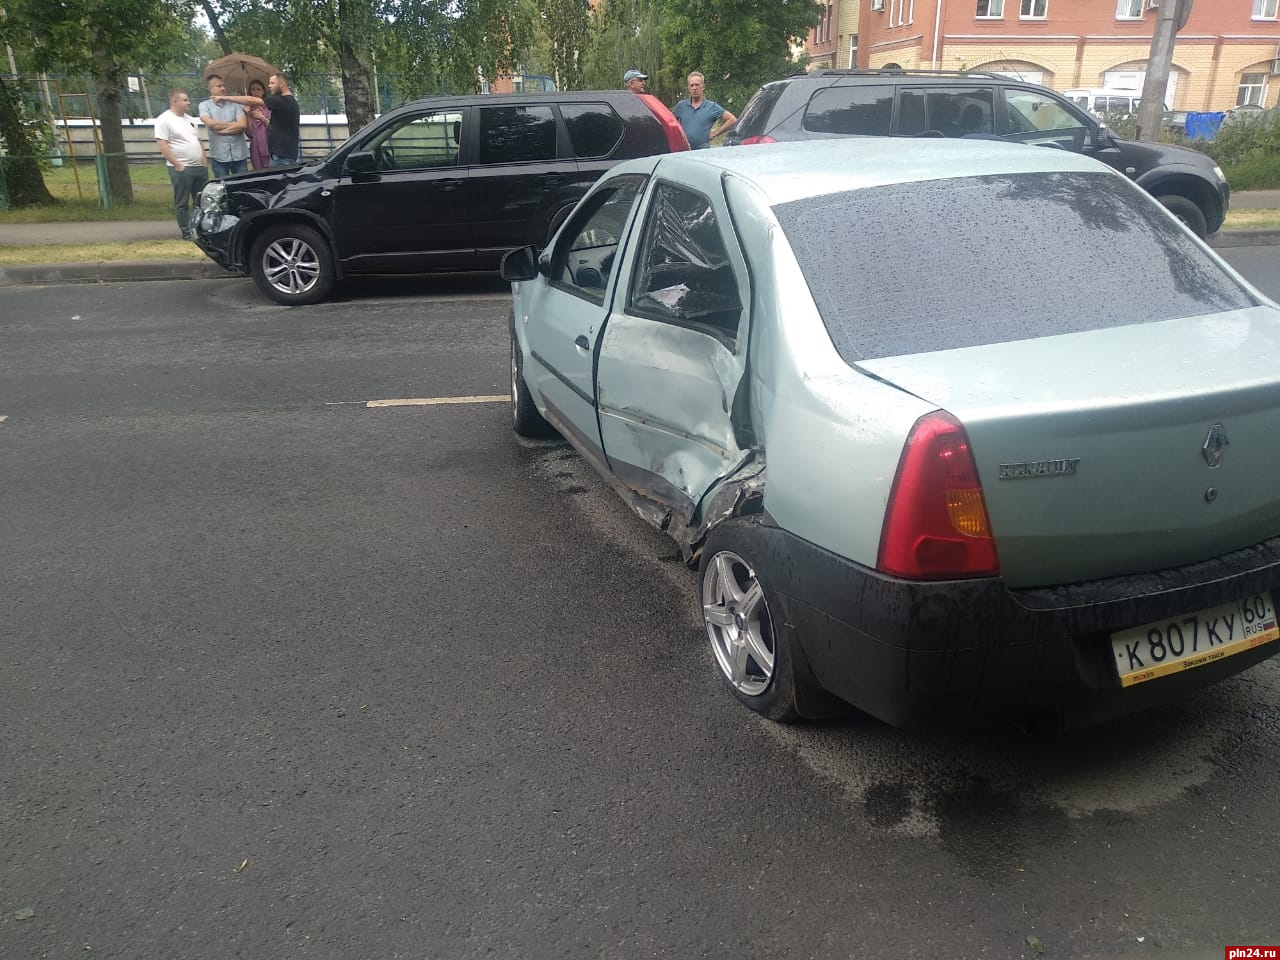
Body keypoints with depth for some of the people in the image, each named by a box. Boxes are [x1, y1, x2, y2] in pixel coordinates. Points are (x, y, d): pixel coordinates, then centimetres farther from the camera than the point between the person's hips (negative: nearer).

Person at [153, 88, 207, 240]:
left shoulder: (190, 119, 16)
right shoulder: (164, 120, -7)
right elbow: (162, 145, -13)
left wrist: (204, 162, 11)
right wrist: (178, 165, -18)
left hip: (199, 167, 7)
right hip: (181, 169, -7)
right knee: (182, 203, -1)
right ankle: (187, 232, 4)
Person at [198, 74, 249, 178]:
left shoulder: (235, 103, 7)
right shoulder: (204, 105, 5)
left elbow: (243, 125, -6)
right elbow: (210, 123, -11)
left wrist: (221, 130, -7)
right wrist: (233, 124, -3)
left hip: (239, 155, 1)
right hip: (218, 156, -1)